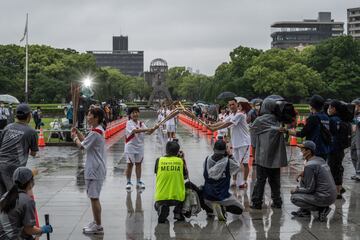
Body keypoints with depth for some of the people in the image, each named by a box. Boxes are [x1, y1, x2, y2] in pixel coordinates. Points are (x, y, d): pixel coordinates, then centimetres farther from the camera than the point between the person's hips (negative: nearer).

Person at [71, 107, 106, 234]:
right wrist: (78, 132, 9)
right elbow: (86, 141, 19)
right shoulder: (98, 130, 12)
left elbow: (82, 146, -15)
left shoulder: (95, 132, -19)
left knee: (94, 197, -4)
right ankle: (96, 223, 26)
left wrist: (75, 137, 2)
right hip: (95, 169, 10)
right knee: (94, 197, 17)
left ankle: (98, 227, 2)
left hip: (95, 170, -10)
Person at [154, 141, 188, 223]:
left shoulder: (159, 160, -4)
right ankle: (177, 212, 14)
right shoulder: (180, 161, -5)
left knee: (157, 205, 35)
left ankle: (161, 209, -5)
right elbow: (185, 176, 9)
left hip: (161, 197, 0)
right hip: (177, 197, 0)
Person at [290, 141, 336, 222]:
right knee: (303, 180, 19)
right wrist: (303, 176, 12)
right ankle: (304, 211, 21)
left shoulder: (309, 166, -18)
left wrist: (296, 190, 0)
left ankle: (322, 209, -2)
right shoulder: (321, 160, 9)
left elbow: (310, 189, -16)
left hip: (324, 199, -9)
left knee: (294, 198, -4)